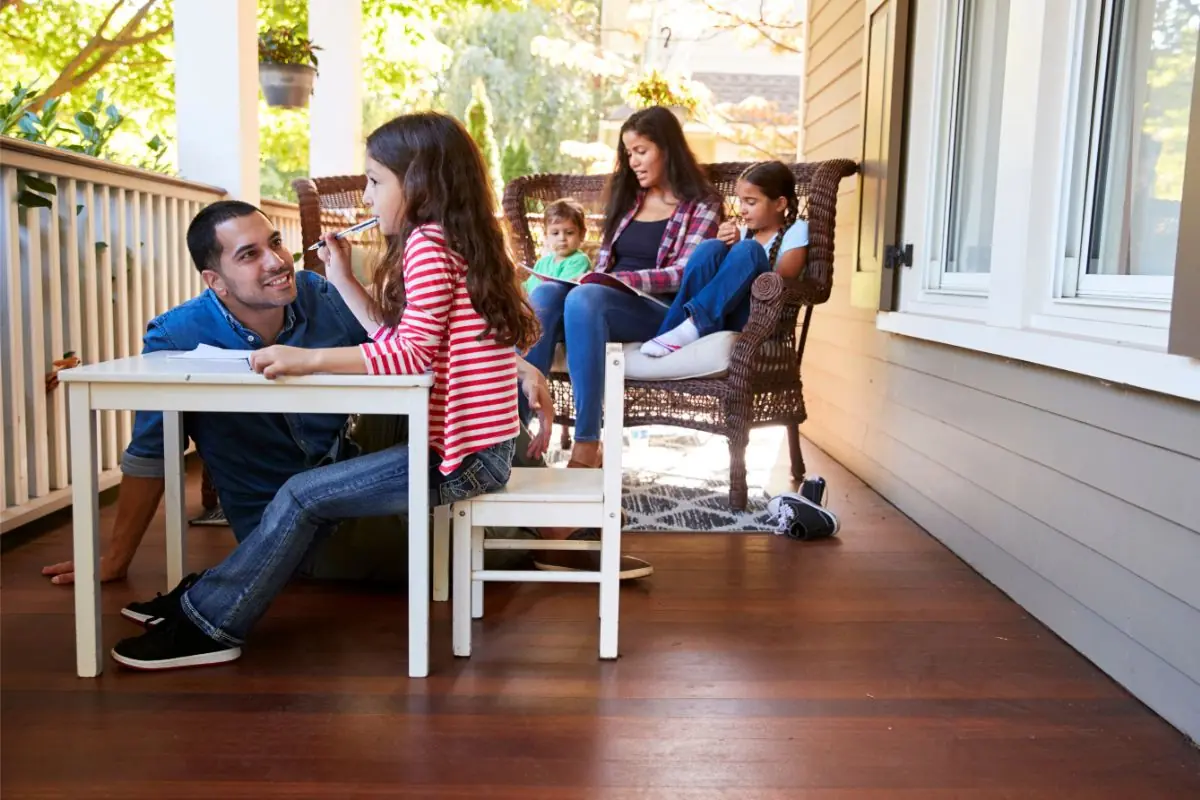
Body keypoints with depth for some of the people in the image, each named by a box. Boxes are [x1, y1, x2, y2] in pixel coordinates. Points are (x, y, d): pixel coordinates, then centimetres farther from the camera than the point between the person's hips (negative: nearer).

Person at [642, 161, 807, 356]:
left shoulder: (796, 231, 1)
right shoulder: (744, 231, 16)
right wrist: (726, 249, -5)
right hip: (716, 314, 4)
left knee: (747, 250, -26)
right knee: (711, 248, -20)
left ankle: (692, 326, -35)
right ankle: (671, 332, -28)